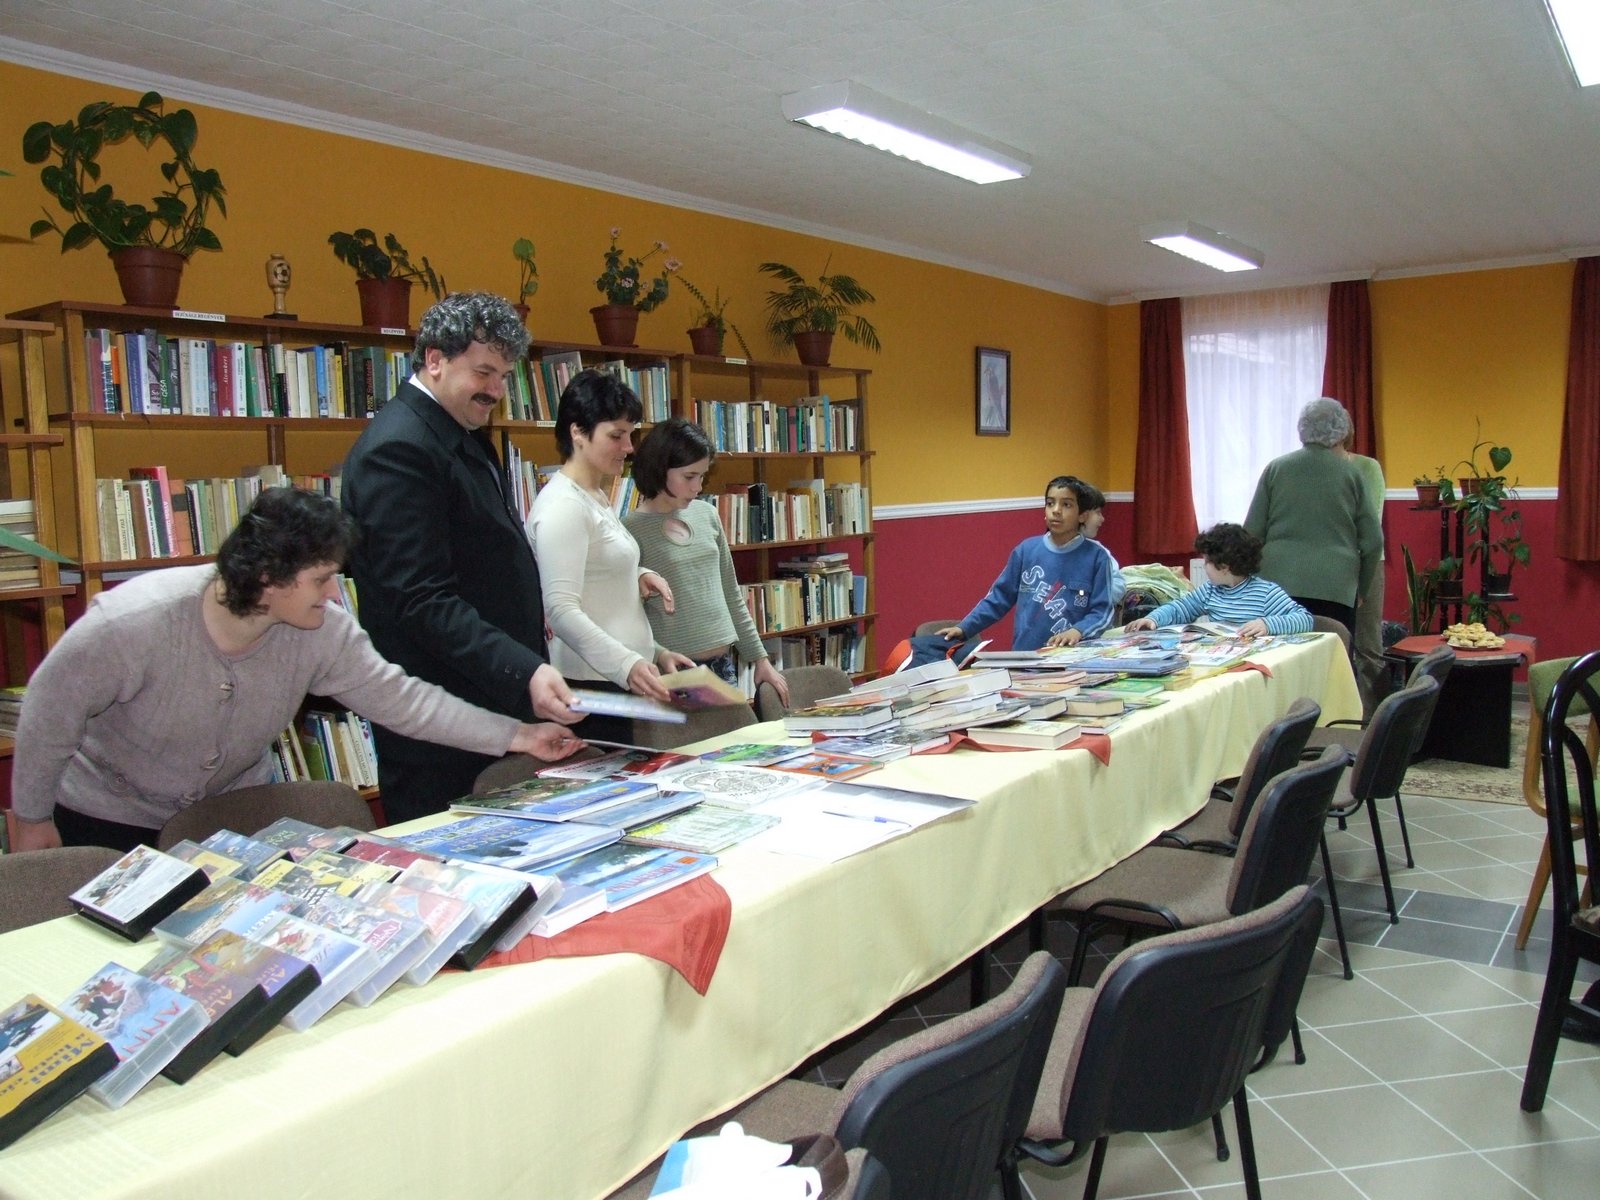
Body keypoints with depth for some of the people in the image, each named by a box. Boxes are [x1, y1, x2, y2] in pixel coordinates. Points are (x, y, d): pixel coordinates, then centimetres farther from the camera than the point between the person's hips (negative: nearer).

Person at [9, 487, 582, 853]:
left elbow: (397, 696, -19)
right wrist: (32, 818, -7)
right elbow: (50, 713, -20)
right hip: (109, 818, -4)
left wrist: (514, 736, -24)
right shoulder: (132, 623, -34)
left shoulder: (322, 631, -23)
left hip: (236, 809, 4)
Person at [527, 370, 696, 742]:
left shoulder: (599, 499, 15)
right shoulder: (561, 505, -15)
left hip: (627, 682, 9)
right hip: (593, 685, -9)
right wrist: (626, 665, -35)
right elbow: (561, 610, -23)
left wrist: (637, 576, 8)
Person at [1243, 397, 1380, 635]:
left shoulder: (1275, 469, 4)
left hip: (1279, 582, 1)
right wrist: (1359, 588, 18)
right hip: (1335, 587, -1)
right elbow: (1371, 542, 5)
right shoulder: (1350, 474, 3)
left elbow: (1252, 533, 5)